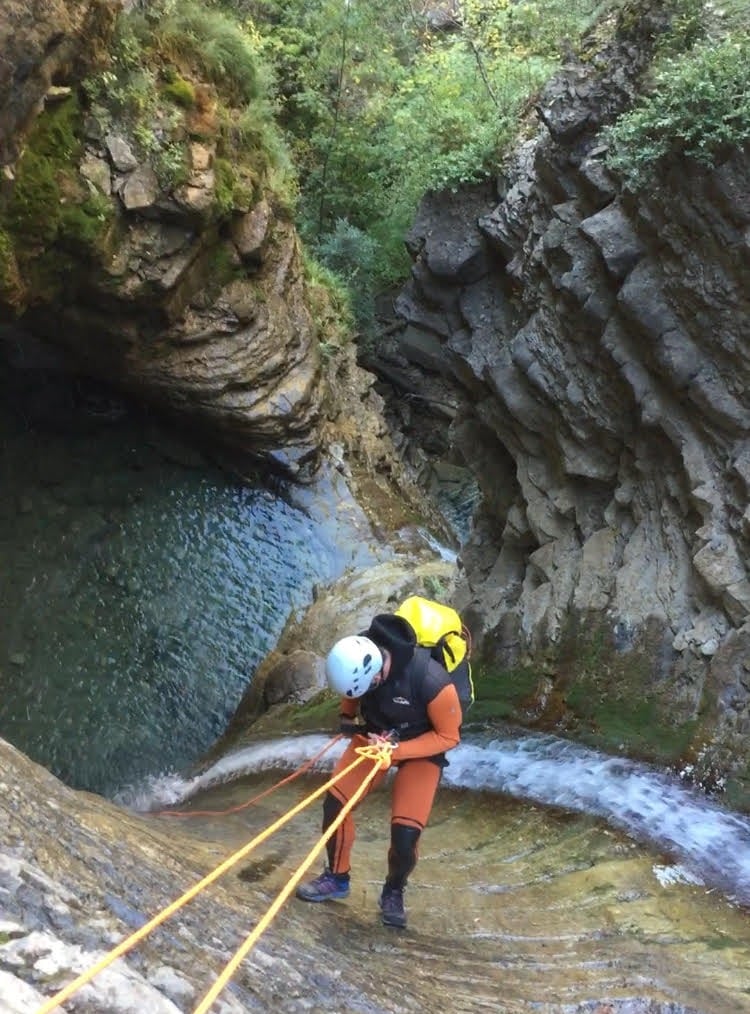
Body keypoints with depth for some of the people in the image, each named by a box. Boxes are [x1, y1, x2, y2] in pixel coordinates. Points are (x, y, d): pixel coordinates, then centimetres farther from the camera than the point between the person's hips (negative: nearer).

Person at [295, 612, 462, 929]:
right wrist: (347, 719, -9)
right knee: (334, 802, -5)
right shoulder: (359, 659, -25)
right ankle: (336, 878, 20)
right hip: (373, 736, 4)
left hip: (421, 750, -4)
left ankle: (393, 893, 20)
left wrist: (396, 749, -30)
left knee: (405, 833, -12)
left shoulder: (432, 682, -40)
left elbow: (449, 736, -22)